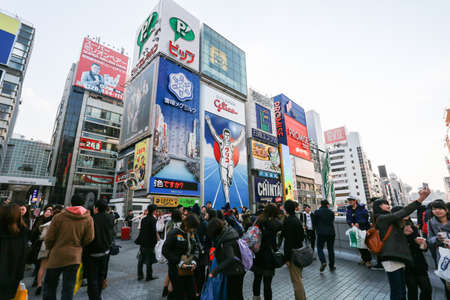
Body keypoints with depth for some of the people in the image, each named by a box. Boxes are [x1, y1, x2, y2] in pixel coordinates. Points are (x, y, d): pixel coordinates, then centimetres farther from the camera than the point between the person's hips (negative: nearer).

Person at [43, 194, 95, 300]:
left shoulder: (59, 217, -9)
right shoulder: (88, 219, -7)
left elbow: (48, 239, -5)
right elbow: (89, 240, -5)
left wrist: (51, 249, 16)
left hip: (56, 256, 0)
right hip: (74, 258, 0)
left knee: (49, 285, 20)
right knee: (68, 289, 11)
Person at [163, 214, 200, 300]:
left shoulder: (191, 234, 3)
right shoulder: (174, 233, -17)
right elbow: (165, 251, -15)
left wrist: (194, 261, -6)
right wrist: (178, 262, -19)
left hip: (189, 270, 6)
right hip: (177, 270, -6)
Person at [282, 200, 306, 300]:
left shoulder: (288, 221, -21)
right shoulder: (297, 219, 5)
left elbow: (288, 240, -22)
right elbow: (302, 236, 14)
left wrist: (287, 258, -17)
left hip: (293, 253, -9)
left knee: (296, 279, 4)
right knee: (298, 277, 23)